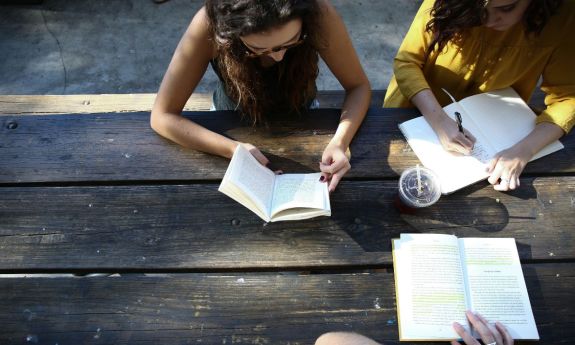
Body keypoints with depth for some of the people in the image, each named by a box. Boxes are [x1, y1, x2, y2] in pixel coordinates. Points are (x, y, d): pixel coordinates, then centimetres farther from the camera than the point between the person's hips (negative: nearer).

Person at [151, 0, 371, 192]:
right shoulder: (209, 26, -33)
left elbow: (358, 86, -20)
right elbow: (162, 116, -27)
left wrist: (339, 142, -37)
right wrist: (234, 149, -39)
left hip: (299, 118, 2)